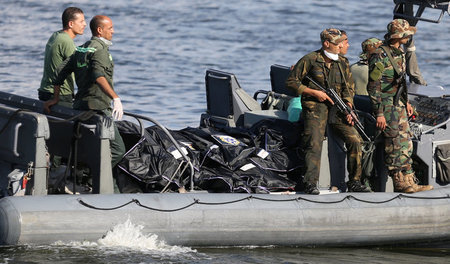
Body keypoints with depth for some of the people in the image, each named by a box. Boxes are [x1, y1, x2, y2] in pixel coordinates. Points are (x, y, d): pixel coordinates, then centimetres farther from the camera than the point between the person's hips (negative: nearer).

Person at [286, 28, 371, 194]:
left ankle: (354, 182, -1)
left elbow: (348, 89, 18)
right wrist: (314, 92, -9)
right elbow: (291, 82, -2)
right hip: (315, 108, -5)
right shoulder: (309, 60, -3)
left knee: (354, 140, -9)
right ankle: (310, 184, -24)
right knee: (314, 144, -21)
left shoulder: (342, 64, 14)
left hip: (337, 110, 5)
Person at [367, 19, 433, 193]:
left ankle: (409, 181, 13)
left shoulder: (399, 53, 11)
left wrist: (406, 102, 22)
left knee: (405, 144, 9)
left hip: (399, 105, 9)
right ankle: (400, 183, 0)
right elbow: (373, 87, -18)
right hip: (386, 106, -9)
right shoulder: (380, 56, -18)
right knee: (395, 146, -6)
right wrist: (379, 114, -21)